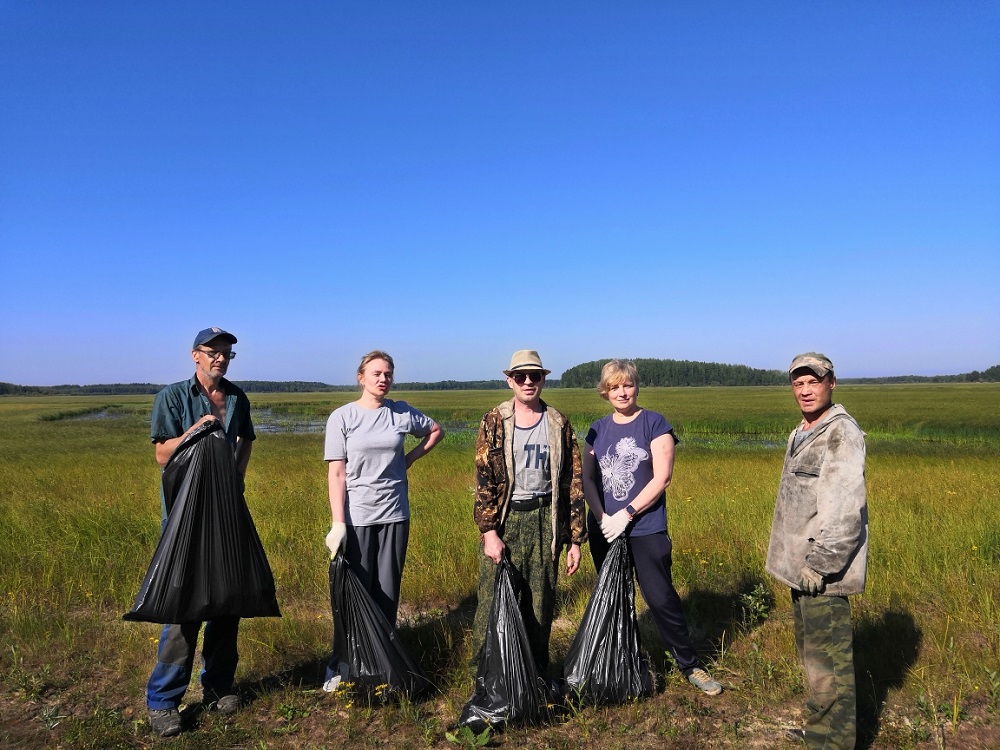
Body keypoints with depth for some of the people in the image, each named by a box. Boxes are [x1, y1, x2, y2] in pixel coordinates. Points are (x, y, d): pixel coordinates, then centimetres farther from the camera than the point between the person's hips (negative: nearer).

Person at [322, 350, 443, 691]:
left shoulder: (402, 413, 2)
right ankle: (340, 666, 18)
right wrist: (337, 523, -13)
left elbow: (436, 430, 20)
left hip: (394, 515, 3)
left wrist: (410, 458, 7)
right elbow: (336, 473, -7)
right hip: (356, 518, -2)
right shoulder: (342, 417, -5)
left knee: (388, 593, 9)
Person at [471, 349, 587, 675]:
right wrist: (489, 531, -12)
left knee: (540, 604, 9)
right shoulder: (494, 422, 0)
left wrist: (575, 539, 3)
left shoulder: (559, 424, 4)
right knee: (494, 601, -2)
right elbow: (483, 479, -4)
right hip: (504, 520, -1)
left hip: (544, 521, 2)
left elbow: (573, 483, 5)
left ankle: (537, 674, 26)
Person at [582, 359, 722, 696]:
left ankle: (690, 666, 17)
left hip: (645, 529, -4)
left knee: (661, 599, -2)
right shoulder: (597, 430, 7)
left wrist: (626, 514, -16)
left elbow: (662, 477, -13)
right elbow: (588, 478, 4)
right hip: (604, 530, 5)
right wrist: (603, 518, -11)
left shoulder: (654, 423, -6)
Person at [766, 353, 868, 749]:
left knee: (827, 658, -3)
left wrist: (820, 562, -21)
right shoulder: (801, 433, 14)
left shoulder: (842, 433, -15)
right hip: (802, 564, 10)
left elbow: (845, 507, -22)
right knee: (811, 651, 21)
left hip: (822, 567, -10)